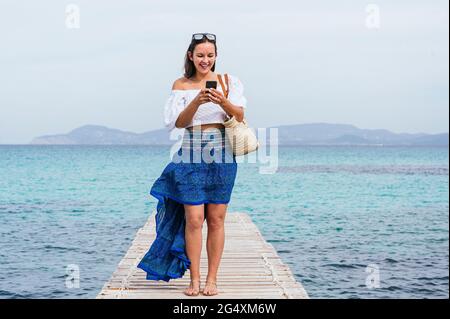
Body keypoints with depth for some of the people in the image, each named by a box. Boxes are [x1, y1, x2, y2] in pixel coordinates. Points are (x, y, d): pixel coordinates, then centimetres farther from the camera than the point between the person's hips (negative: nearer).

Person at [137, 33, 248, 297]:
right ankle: (194, 280, 4)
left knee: (216, 220, 2)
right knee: (194, 218, -5)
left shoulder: (228, 81, 6)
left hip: (222, 155, 0)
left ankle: (212, 279, 10)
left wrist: (223, 101, -24)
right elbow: (178, 122, -3)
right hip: (191, 155, 0)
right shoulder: (181, 85, 7)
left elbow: (240, 115, -5)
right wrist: (197, 102, -19)